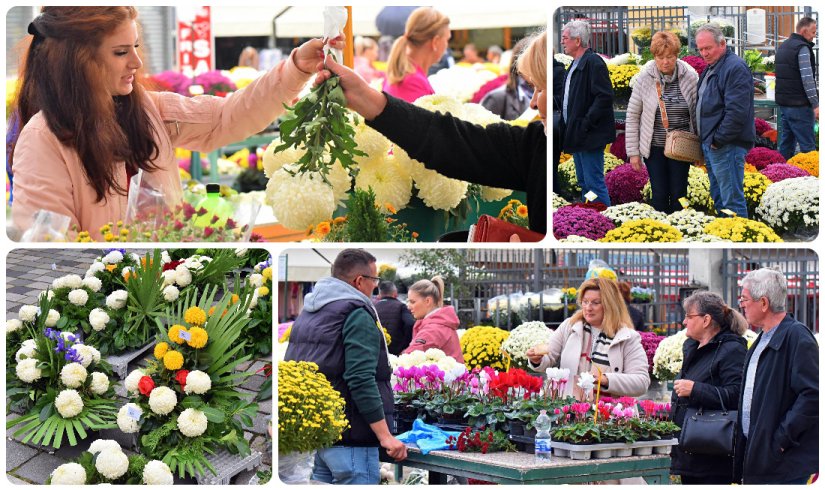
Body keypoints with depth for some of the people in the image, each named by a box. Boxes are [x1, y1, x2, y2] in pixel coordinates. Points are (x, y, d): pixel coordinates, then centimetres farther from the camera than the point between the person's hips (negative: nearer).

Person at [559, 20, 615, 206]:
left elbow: (604, 97, -22)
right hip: (577, 135, 10)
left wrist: (586, 124, -22)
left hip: (590, 136, -10)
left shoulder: (593, 63, -15)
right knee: (584, 183, 15)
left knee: (595, 183, -9)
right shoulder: (575, 65, 17)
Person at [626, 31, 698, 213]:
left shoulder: (690, 76, -4)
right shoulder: (645, 78, -5)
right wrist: (633, 152, -2)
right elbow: (632, 116, 0)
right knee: (659, 194, 2)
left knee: (678, 194, 3)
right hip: (654, 147, 0)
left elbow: (698, 114, 4)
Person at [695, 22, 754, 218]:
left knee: (732, 201, -9)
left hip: (726, 146, -10)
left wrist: (718, 140, -18)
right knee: (718, 199, 16)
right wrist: (705, 140, 15)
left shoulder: (735, 68, -14)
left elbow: (737, 111, -22)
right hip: (710, 144, 10)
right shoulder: (710, 68, 17)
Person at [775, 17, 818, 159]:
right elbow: (807, 79, -19)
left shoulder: (783, 46, 17)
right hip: (799, 105, -9)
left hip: (783, 102, 9)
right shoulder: (802, 48, -13)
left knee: (786, 141, 13)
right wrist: (815, 104, -18)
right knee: (807, 145, -9)